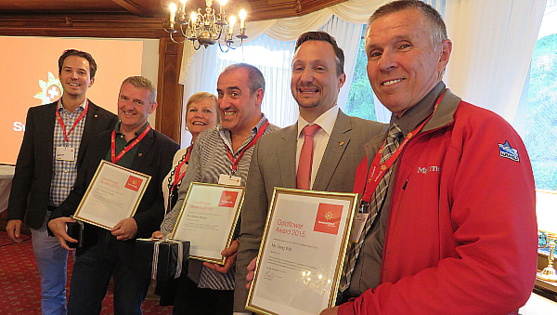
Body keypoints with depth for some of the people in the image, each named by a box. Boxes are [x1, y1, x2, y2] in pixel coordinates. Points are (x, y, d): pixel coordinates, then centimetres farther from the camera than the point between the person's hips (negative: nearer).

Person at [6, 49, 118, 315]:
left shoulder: (107, 121, -5)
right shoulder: (37, 115, 6)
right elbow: (24, 168, 8)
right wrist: (15, 214, 6)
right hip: (45, 218, 3)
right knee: (51, 291, 19)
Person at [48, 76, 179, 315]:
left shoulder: (166, 148, -7)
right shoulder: (99, 142, 10)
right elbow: (80, 190, 12)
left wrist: (139, 223, -24)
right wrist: (56, 218, -4)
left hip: (133, 247, -4)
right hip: (92, 241, 4)